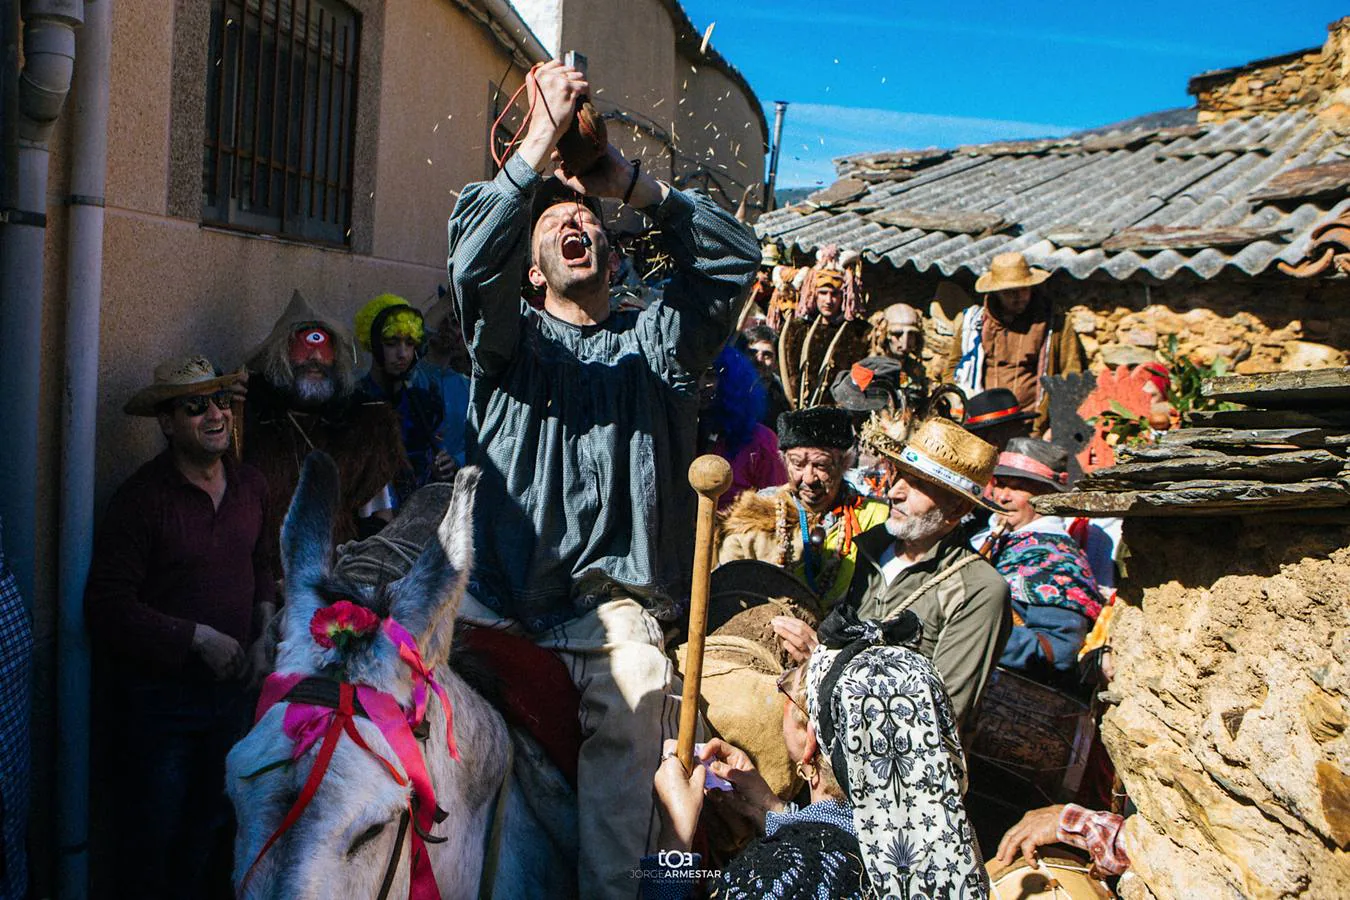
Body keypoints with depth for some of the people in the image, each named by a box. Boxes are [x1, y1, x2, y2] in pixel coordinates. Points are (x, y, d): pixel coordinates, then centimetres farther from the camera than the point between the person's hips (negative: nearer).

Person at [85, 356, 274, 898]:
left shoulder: (251, 485, 3)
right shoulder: (141, 497, -16)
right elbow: (108, 606, -18)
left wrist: (265, 609, 0)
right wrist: (200, 638, -21)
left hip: (232, 686, 6)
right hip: (161, 694, -5)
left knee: (211, 827, 23)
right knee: (152, 841, 10)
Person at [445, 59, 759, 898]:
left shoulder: (655, 342, 18)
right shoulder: (511, 339, 17)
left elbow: (734, 256, 6)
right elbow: (473, 259, -4)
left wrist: (635, 183, -1)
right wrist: (540, 143, -8)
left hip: (609, 597, 0)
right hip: (504, 594, 1)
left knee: (641, 699, -25)